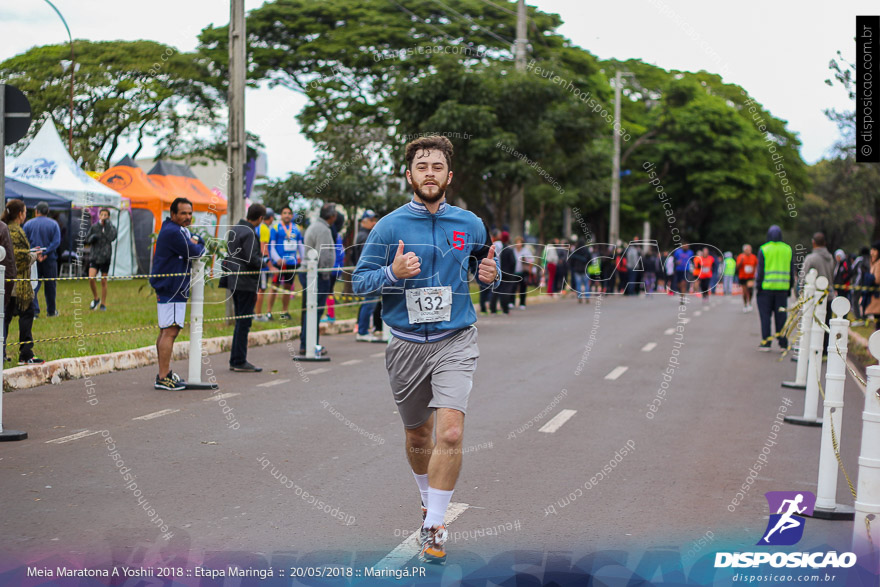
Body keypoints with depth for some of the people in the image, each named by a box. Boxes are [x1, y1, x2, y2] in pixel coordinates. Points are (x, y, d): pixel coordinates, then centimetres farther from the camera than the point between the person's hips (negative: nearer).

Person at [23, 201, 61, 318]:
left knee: (33, 286, 1)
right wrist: (45, 253, -14)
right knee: (50, 286, 11)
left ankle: (34, 311, -11)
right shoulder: (54, 224, 0)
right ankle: (51, 311, 20)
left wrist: (34, 253, -10)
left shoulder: (28, 224, 2)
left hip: (33, 260, 0)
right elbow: (56, 241, -10)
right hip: (50, 260, 0)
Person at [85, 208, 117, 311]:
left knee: (103, 281, 4)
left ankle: (103, 304, 16)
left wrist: (108, 225, -18)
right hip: (94, 256, 1)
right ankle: (95, 299, 10)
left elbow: (112, 238, -19)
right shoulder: (94, 227, 5)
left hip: (105, 257, -1)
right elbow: (87, 240, 10)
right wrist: (92, 238, -11)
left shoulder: (111, 227, 0)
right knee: (91, 278, -13)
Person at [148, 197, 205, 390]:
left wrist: (195, 242, -3)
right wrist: (199, 246, 3)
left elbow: (200, 241, 19)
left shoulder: (181, 230, 18)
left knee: (166, 331, 16)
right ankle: (163, 378, -14)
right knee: (170, 331, -13)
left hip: (172, 288, 12)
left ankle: (164, 373, 25)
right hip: (171, 289, -12)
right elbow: (194, 253, -18)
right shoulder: (172, 232, -16)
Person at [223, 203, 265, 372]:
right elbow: (253, 260, -22)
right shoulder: (249, 233, -17)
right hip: (246, 283, -9)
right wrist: (262, 259, -2)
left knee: (240, 321, 16)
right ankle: (240, 362, 1)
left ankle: (235, 360, 19)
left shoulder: (234, 230, 12)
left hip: (234, 281, 9)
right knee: (244, 322, -3)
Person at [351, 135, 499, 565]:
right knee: (418, 435, 16)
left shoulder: (470, 224, 3)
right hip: (407, 345, 1)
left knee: (450, 433, -18)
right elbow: (359, 281, 0)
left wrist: (491, 275, -4)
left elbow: (487, 258, 20)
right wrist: (392, 273, -20)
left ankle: (435, 527, -5)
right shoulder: (389, 227, -2)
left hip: (455, 341, -1)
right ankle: (428, 501, 43)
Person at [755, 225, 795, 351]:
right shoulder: (788, 250, 6)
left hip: (766, 288, -3)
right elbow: (792, 270, 9)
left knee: (765, 315, 3)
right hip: (782, 288, 3)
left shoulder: (763, 249, -5)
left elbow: (760, 270, -6)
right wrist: (790, 287, 16)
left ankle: (766, 342, 0)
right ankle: (783, 343, 7)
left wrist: (758, 285, -1)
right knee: (781, 315, 7)